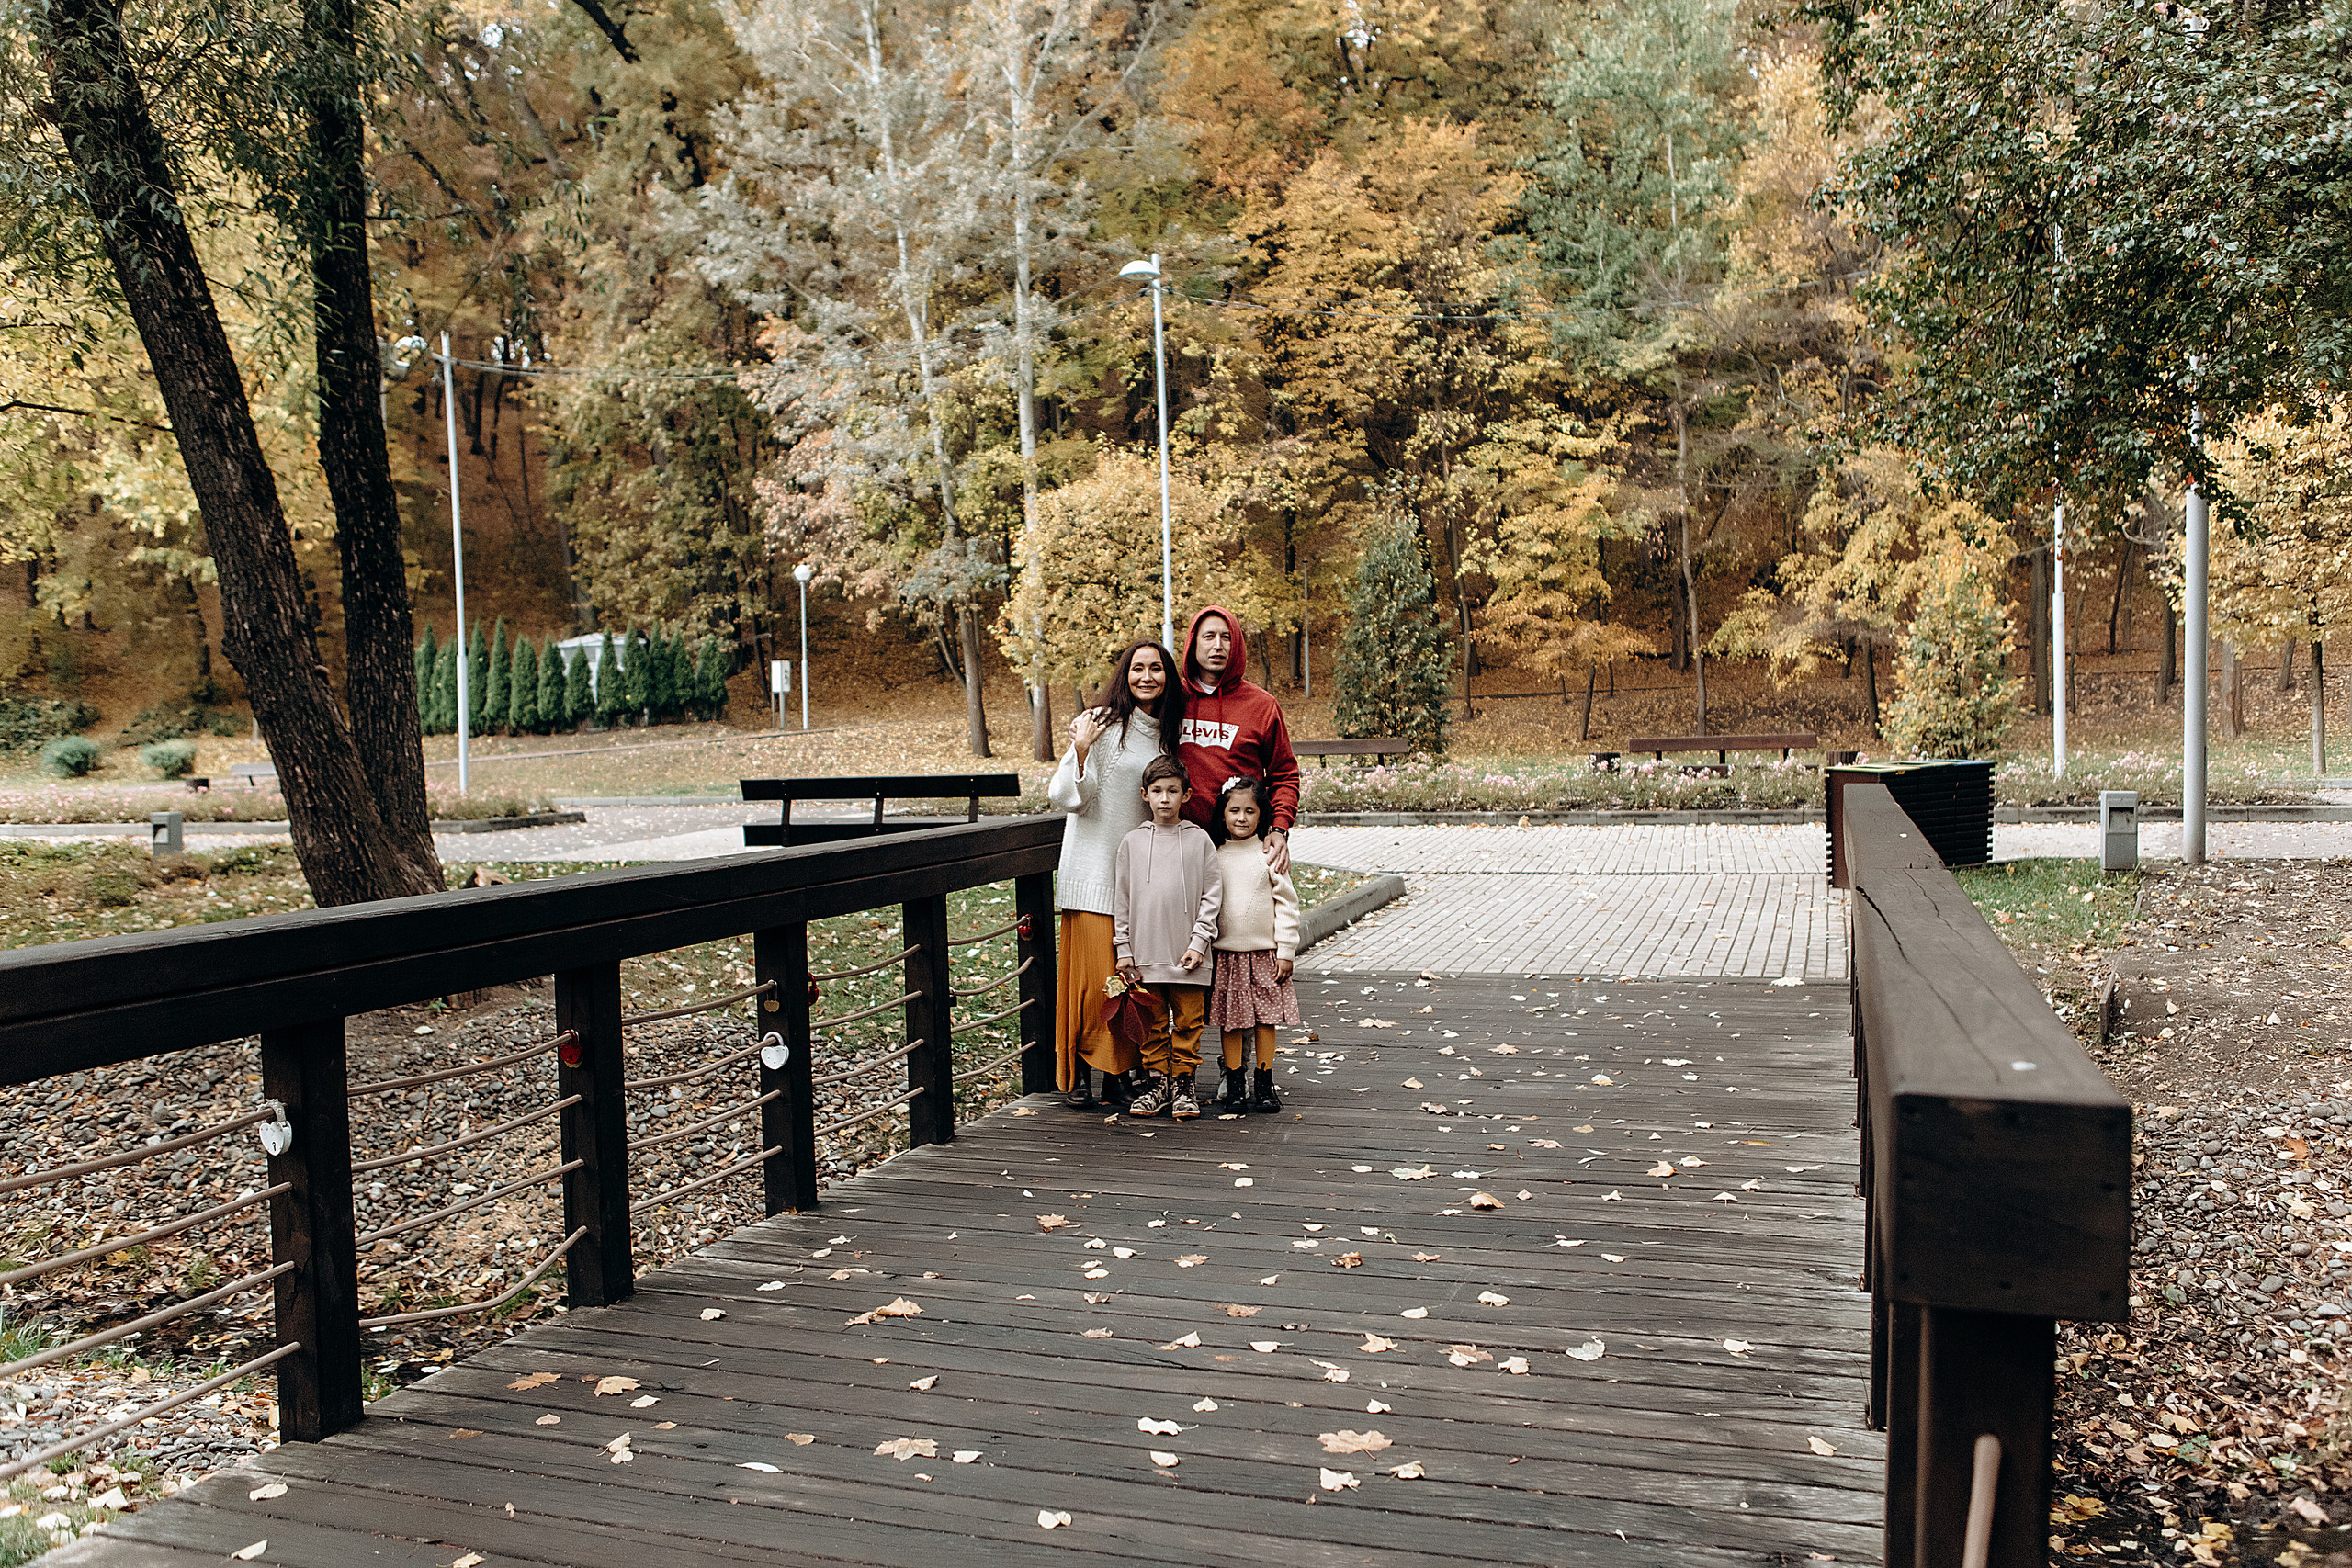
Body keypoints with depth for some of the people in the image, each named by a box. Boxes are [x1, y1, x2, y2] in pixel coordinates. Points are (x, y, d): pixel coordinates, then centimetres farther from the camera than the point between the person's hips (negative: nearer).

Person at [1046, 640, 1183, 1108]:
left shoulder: (1169, 732, 9)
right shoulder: (1101, 723, -8)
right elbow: (1069, 798, -12)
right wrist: (1080, 751, -25)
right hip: (1094, 869, -5)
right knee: (1094, 976, -6)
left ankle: (1121, 1071, 16)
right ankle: (1079, 1069, 9)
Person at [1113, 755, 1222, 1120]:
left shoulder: (1199, 840, 1)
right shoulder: (1132, 843, 5)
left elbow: (1211, 895, 1)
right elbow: (1123, 899, 8)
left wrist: (1199, 942, -6)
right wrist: (1123, 948, 4)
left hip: (1187, 955, -1)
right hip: (1145, 953, 1)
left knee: (1187, 1022, 4)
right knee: (1153, 1023, 8)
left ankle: (1183, 1083, 14)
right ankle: (1157, 1081, 18)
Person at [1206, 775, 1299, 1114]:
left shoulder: (1270, 855, -1)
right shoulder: (1214, 857, 3)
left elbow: (1286, 904, 0)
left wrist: (1285, 952, -4)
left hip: (1265, 953, -1)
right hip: (1226, 955, 1)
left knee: (1265, 1021, 4)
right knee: (1230, 1023, 3)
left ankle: (1264, 1086, 14)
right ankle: (1235, 1087, 13)